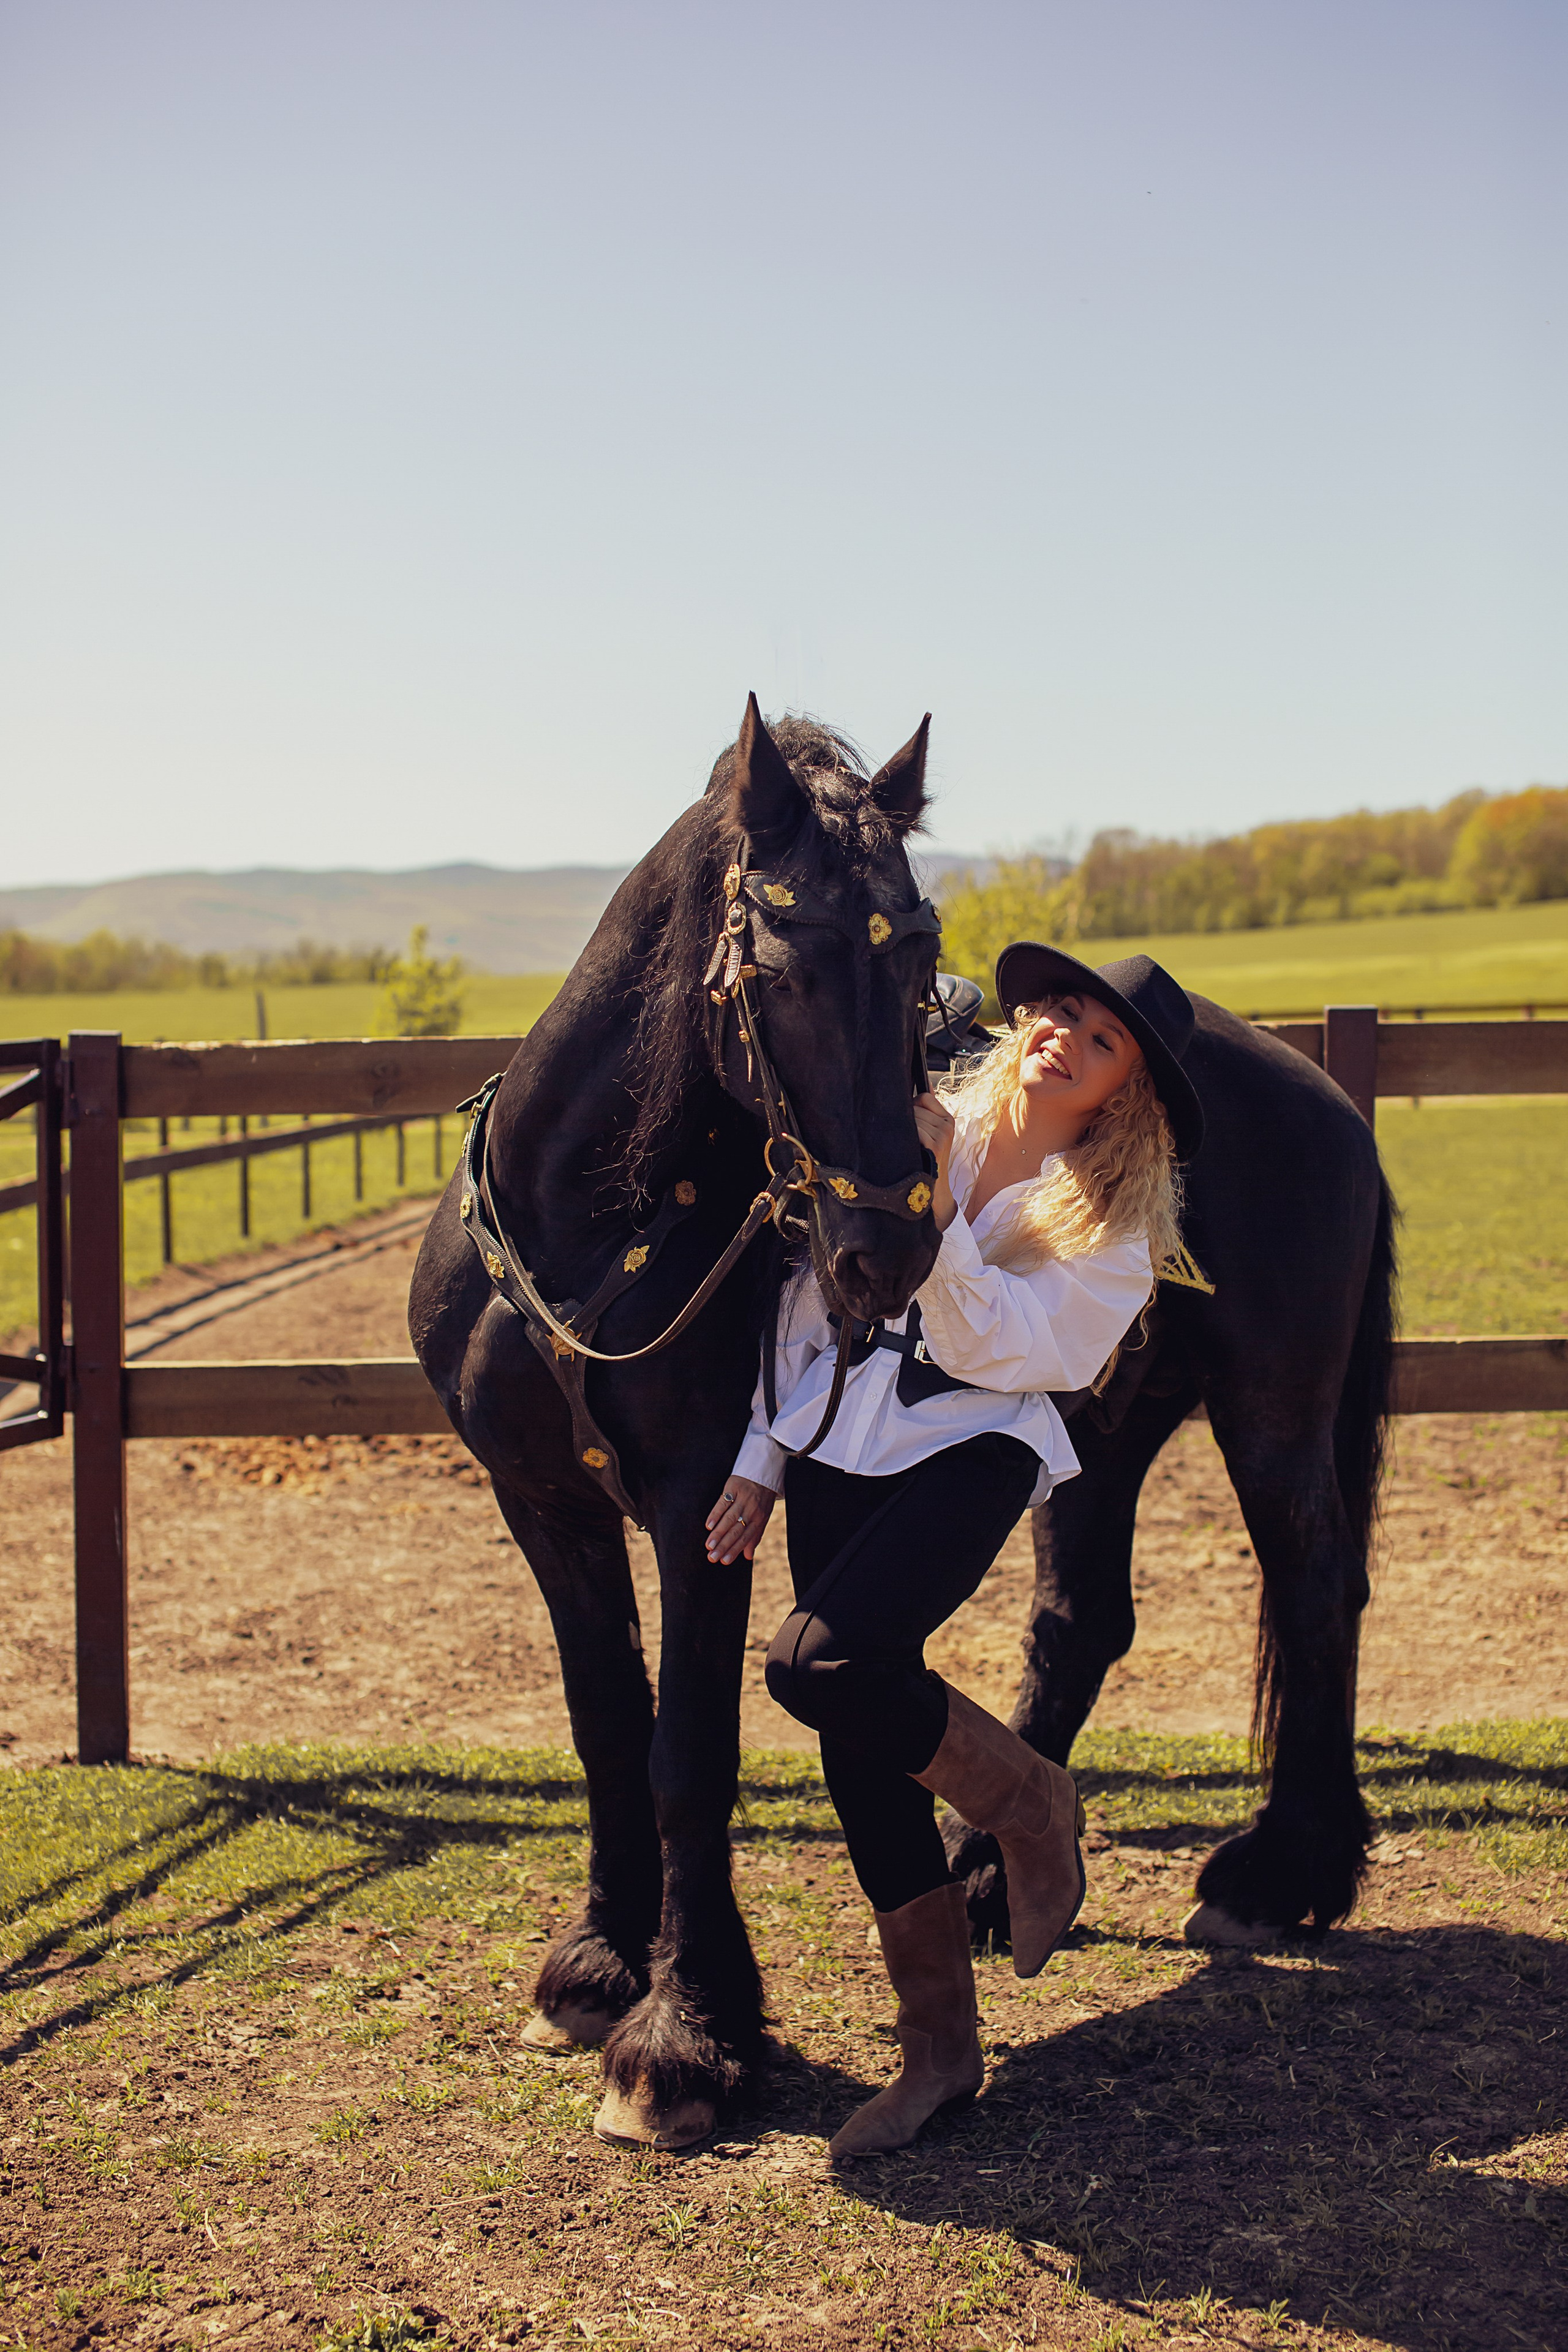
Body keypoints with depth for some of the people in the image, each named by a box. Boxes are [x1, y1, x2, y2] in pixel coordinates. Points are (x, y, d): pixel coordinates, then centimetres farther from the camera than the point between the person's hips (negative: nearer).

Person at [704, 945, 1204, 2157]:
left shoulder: (1116, 1223, -1)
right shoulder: (922, 1125, 8)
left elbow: (980, 1345, -13)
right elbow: (811, 1292, 11)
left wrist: (935, 1199, -22)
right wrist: (760, 1459, 8)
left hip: (969, 1453, -4)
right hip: (833, 1446, 5)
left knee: (822, 1664, -27)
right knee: (861, 1746, 3)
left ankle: (1030, 1799, 2)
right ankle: (940, 2046, 17)